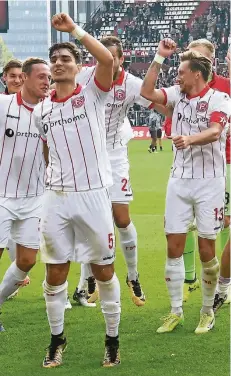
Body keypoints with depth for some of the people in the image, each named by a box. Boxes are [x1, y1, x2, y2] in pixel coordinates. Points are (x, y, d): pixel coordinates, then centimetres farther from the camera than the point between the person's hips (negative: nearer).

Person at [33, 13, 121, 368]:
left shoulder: (92, 95, -3)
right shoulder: (41, 110, 9)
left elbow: (108, 60, -22)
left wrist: (75, 29, -21)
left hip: (93, 195, -3)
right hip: (56, 199, 3)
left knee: (104, 271, 6)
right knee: (55, 273, 7)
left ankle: (112, 339, 19)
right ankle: (57, 339, 22)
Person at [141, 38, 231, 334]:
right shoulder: (178, 94, 8)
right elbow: (147, 92, 4)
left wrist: (189, 139, -43)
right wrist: (159, 57, 2)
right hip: (179, 180, 5)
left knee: (206, 250, 1)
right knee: (174, 247, 2)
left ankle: (207, 312, 15)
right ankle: (176, 311, 12)